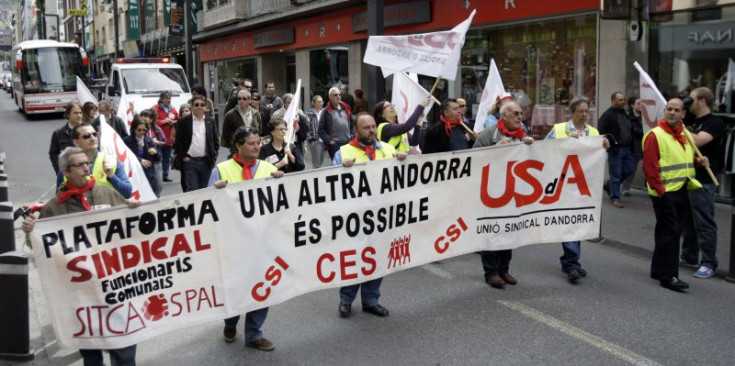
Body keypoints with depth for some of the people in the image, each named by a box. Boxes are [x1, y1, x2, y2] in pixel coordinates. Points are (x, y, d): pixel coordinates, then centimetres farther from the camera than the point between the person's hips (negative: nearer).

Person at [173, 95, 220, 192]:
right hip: (189, 161, -3)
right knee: (192, 190, -7)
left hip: (206, 161, 3)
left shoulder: (210, 122, 9)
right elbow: (178, 141, 0)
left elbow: (216, 141, 11)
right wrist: (183, 156, -6)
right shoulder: (184, 122, 1)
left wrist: (213, 156, 2)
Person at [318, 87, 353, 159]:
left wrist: (351, 137, 8)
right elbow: (321, 130, -4)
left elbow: (352, 125, 20)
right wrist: (329, 140, -10)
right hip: (334, 144, -4)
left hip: (348, 143, 5)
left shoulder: (346, 109, 13)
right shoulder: (327, 112, -2)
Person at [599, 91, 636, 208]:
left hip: (627, 148, 8)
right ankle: (615, 198, 10)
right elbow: (602, 132, -17)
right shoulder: (607, 115, -10)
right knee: (616, 174, -1)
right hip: (615, 150, -8)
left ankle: (609, 185, 29)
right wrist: (611, 143, -21)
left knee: (629, 169, 10)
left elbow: (631, 130, 23)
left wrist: (631, 145, 16)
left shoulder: (625, 113, 15)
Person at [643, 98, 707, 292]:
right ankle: (668, 276, -1)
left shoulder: (686, 135, 12)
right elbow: (649, 166, -16)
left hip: (683, 191, 8)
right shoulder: (655, 135, -12)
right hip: (665, 193, -8)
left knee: (672, 232, 14)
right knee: (669, 233, -6)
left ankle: (659, 269, 25)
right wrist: (659, 190, -18)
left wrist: (699, 161, 5)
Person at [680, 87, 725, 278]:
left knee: (704, 222, -4)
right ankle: (689, 257, 25)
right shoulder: (693, 122, 16)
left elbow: (696, 141, -25)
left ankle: (708, 263, 2)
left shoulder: (715, 123, -10)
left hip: (703, 181, -9)